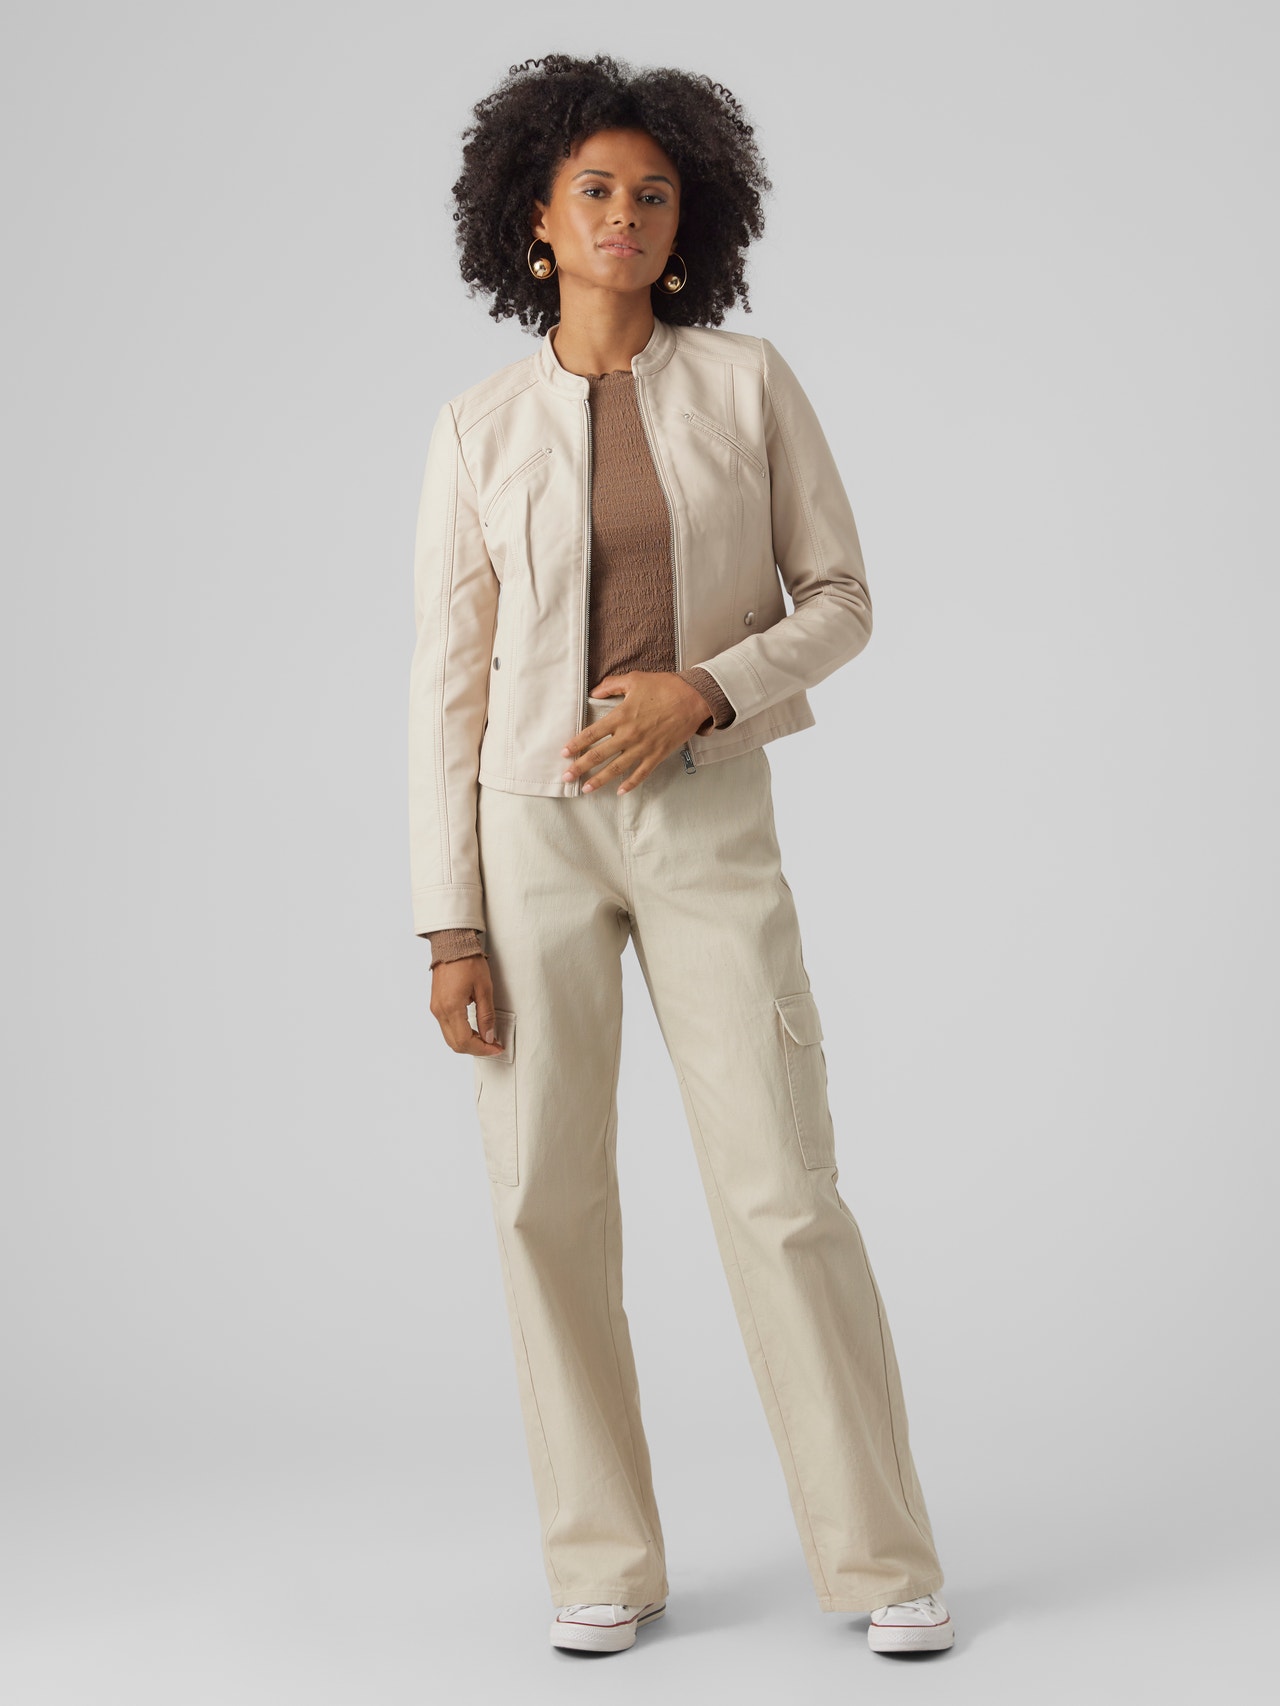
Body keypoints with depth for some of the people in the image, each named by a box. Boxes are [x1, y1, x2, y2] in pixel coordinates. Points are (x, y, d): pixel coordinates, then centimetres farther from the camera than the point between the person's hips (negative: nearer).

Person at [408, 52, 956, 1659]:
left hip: (708, 824, -1)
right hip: (533, 827, 1)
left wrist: (705, 691, -16)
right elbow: (448, 683, 0)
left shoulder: (750, 383, 2)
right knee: (549, 1202, 0)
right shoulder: (478, 428, 2)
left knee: (785, 1193, -6)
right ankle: (604, 1563, 15)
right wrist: (451, 925, -5)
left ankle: (882, 1558, 7)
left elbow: (840, 601, 4)